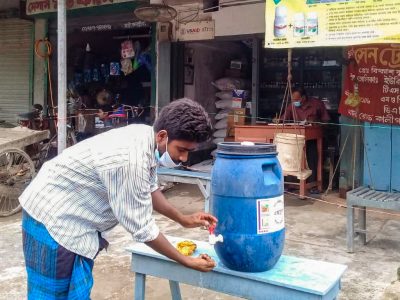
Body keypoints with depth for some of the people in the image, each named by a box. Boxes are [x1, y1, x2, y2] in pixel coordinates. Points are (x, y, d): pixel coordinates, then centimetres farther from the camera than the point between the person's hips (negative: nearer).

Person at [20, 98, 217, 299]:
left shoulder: (146, 137, -6)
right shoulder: (130, 160, -34)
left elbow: (149, 190, 12)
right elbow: (142, 229, -25)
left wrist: (183, 220, 9)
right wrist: (187, 261, -16)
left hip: (77, 217, 9)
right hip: (53, 217, -9)